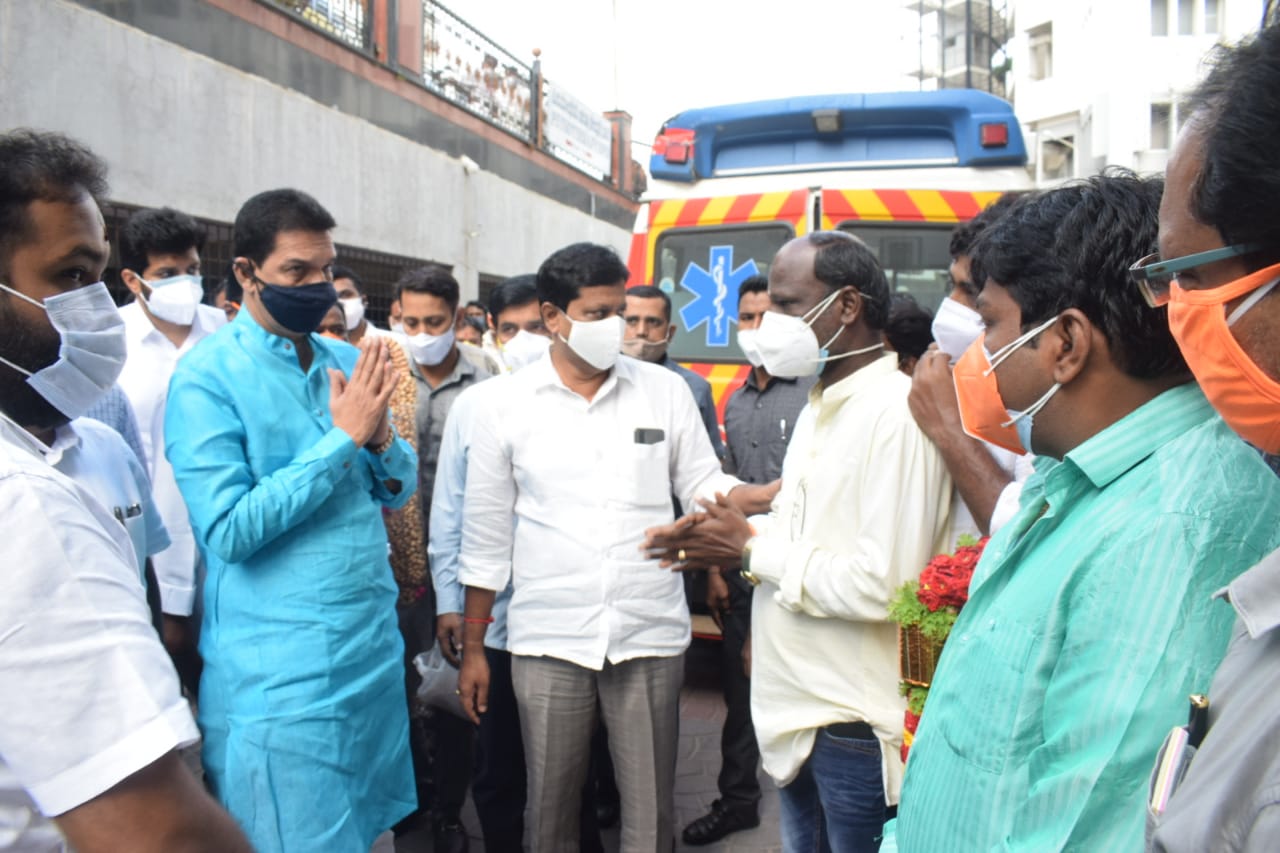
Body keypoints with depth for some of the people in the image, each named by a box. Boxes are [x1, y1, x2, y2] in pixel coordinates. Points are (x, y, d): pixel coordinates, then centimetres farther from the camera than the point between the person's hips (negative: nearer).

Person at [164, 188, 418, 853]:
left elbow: (399, 490, 10)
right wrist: (343, 437, -20)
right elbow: (229, 531, -19)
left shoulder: (348, 362, 6)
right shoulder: (208, 375, -11)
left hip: (375, 643, 6)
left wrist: (380, 436, -12)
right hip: (280, 669, -6)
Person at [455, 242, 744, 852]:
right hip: (548, 639, 0)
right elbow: (486, 536, 4)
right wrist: (472, 649, 5)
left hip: (650, 635, 1)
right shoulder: (506, 403, 0)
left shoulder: (666, 391, 1)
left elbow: (706, 489, 6)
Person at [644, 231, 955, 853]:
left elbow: (881, 584, -26)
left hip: (856, 727, -8)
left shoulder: (897, 413, -20)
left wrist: (752, 550, -16)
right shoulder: (820, 404, 12)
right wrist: (729, 540, 0)